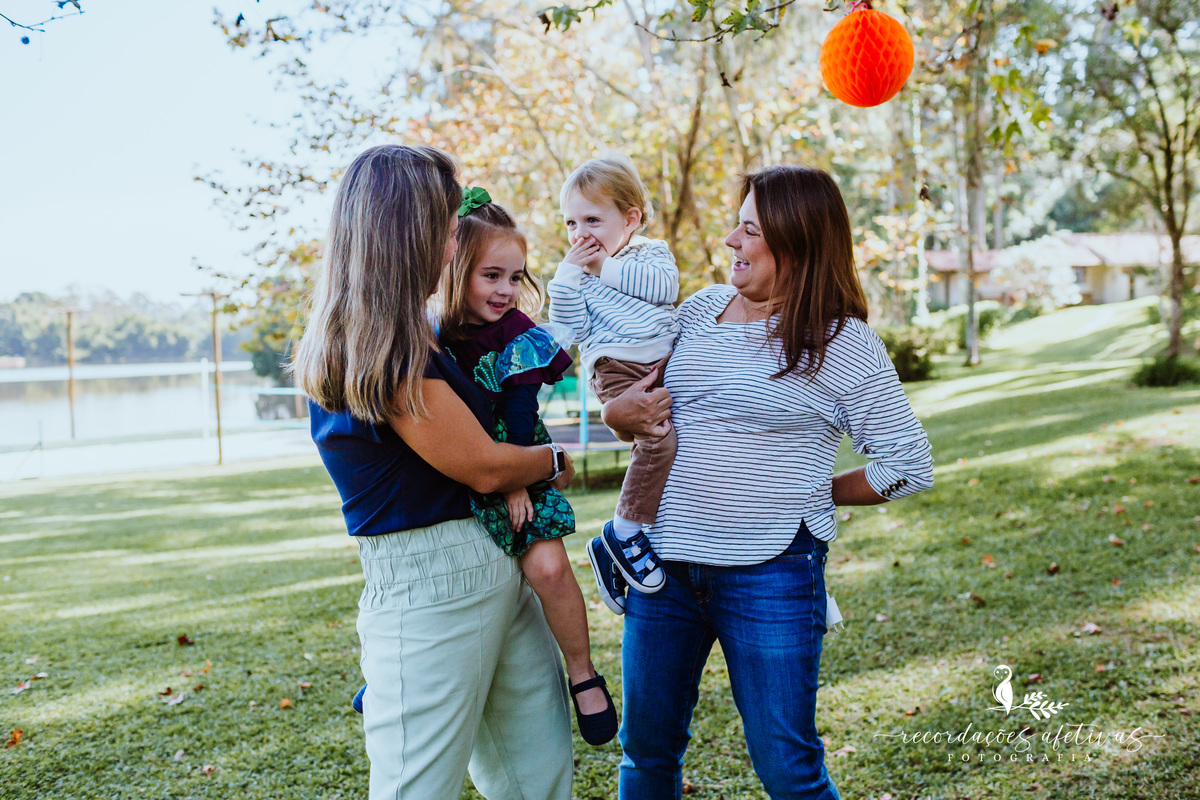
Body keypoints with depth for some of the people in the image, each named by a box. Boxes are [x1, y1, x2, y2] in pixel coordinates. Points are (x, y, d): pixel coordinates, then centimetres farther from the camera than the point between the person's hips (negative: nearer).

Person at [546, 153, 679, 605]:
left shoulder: (652, 253, 12)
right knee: (659, 438, -25)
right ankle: (621, 537, -15)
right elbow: (572, 330, -4)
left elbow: (663, 286, -11)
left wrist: (609, 268, -10)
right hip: (616, 368, -4)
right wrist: (566, 277, -11)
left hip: (664, 362, 4)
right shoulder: (575, 272, 9)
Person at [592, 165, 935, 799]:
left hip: (770, 573, -4)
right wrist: (619, 412, -4)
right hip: (665, 561, 5)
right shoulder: (700, 310, 9)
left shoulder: (843, 343, -5)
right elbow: (623, 402, 19)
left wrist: (811, 496, 0)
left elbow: (909, 465, -3)